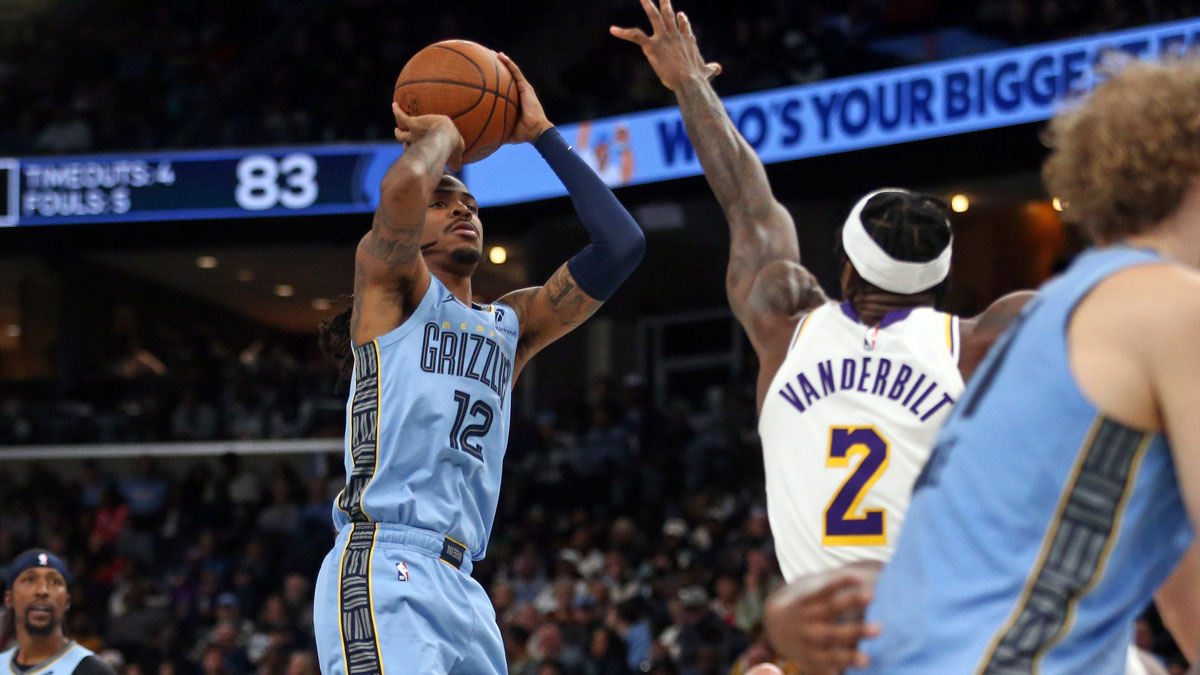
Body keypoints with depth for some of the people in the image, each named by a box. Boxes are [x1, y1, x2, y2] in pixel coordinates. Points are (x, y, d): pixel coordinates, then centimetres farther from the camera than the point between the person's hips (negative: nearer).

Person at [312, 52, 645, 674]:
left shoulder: (510, 325, 25)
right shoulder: (388, 278, 8)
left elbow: (620, 245, 18)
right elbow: (403, 187, -14)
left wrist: (541, 134, 21)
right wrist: (441, 133, 8)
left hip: (459, 585, 8)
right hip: (384, 569, -8)